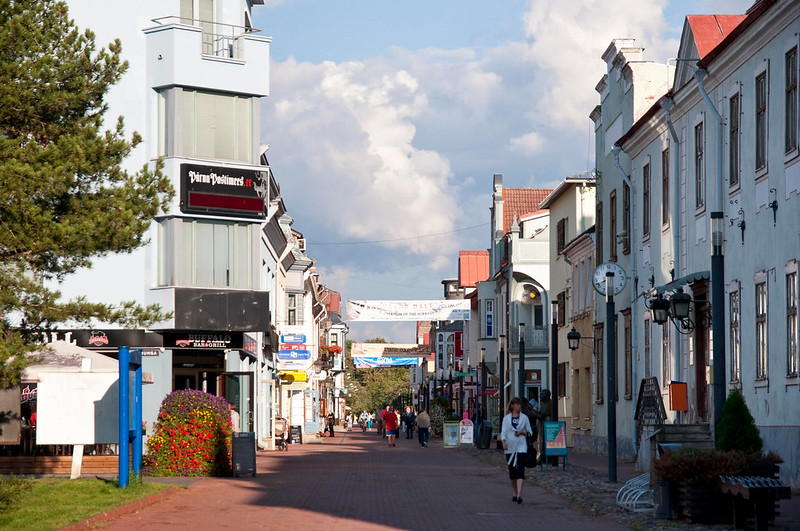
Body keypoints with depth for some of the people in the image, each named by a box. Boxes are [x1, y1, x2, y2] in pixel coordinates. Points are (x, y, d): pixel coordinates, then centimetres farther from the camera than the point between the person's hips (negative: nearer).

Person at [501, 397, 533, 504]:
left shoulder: (524, 418, 7)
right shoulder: (506, 418, 7)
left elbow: (530, 432, 10)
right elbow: (503, 432, 2)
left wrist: (522, 432, -9)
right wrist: (504, 442, -16)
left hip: (521, 446, -2)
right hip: (510, 447, 2)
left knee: (520, 470, -15)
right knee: (512, 471, 8)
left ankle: (519, 494, -24)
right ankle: (515, 493, 24)